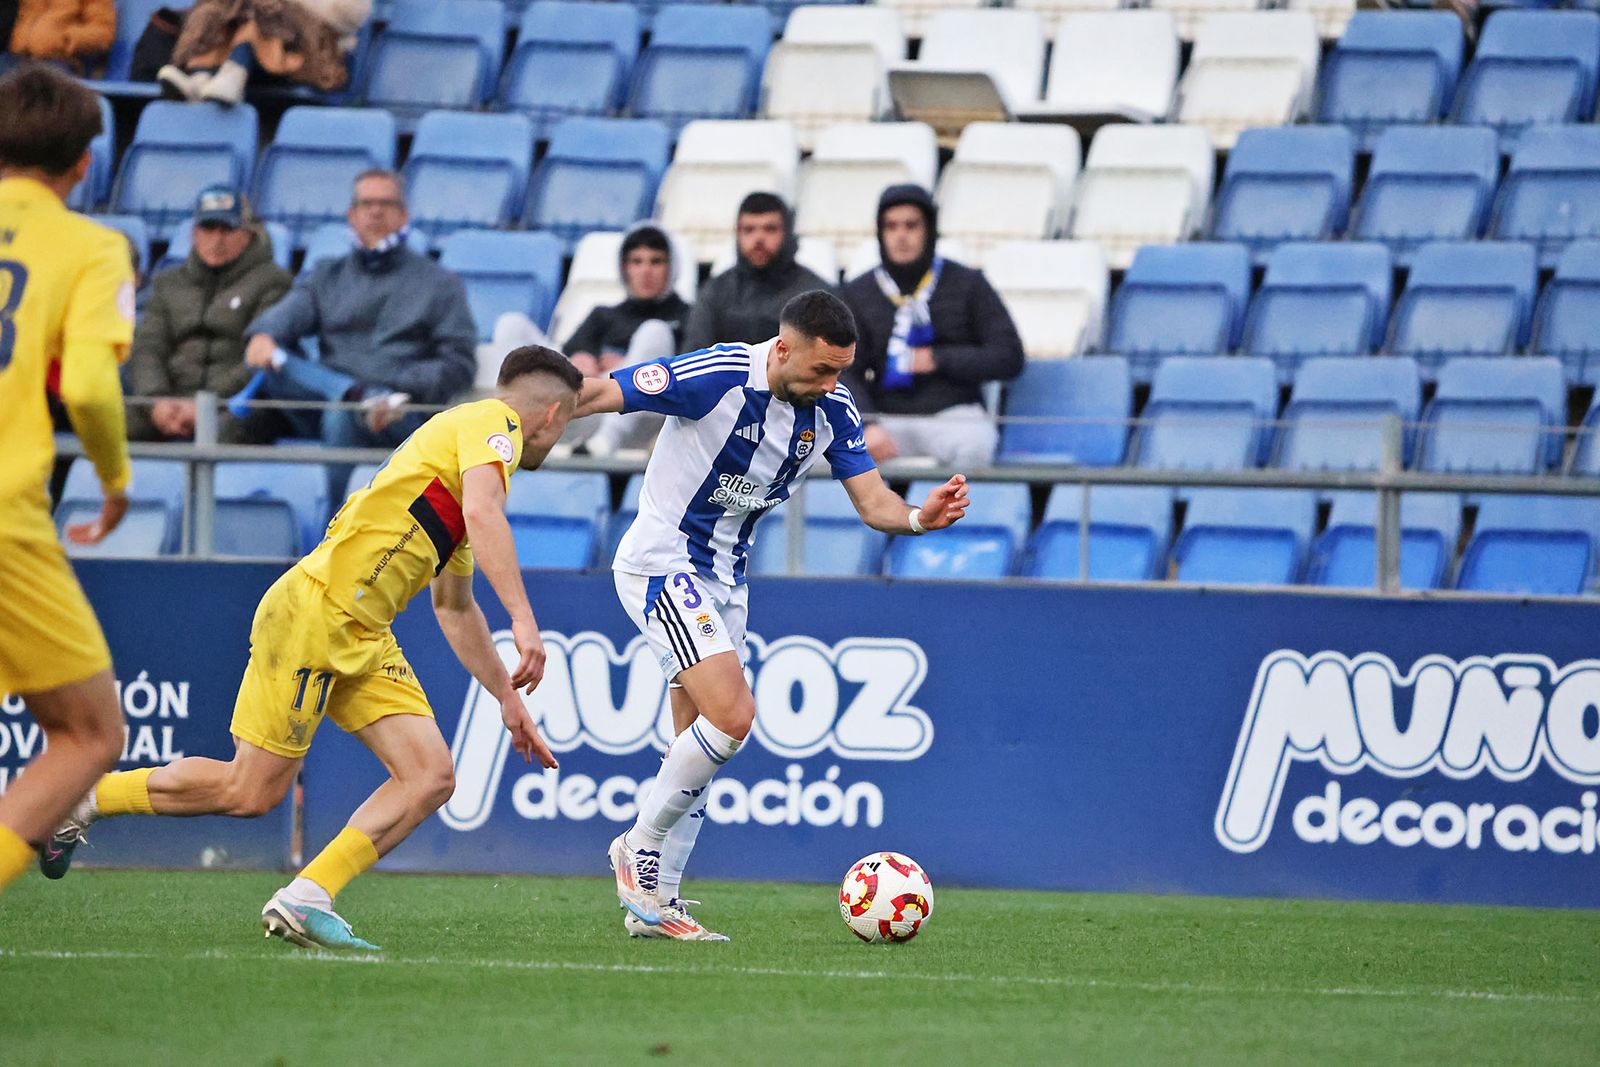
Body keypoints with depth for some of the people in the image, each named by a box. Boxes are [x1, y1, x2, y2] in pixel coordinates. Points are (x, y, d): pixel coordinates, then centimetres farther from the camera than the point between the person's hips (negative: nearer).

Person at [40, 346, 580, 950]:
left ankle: (303, 900, -9)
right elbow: (483, 514, -26)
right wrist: (523, 618, -33)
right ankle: (85, 798, 11)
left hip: (363, 640, 10)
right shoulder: (490, 421, -4)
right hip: (315, 611, -10)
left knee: (431, 779, -5)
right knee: (250, 792, -7)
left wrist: (508, 698, 33)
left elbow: (455, 609, 34)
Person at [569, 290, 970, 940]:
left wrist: (920, 518, -25)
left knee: (695, 747, 8)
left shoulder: (833, 411, -4)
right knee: (731, 714, -20)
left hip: (723, 580, 8)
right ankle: (640, 848, -3)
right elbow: (596, 395, -18)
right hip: (662, 563, -8)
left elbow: (873, 501, -2)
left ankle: (654, 904, 15)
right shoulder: (717, 377, -23)